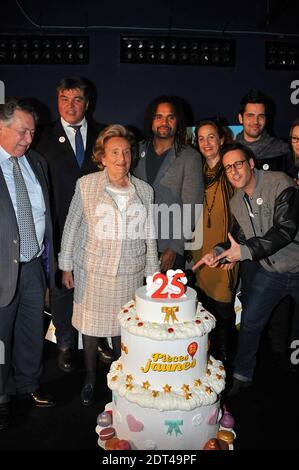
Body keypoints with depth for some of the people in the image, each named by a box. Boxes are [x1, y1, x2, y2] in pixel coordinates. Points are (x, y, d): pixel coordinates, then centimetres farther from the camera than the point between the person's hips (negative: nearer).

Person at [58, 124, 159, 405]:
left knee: (123, 328, 11)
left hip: (130, 273, 1)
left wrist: (152, 274, 8)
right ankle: (90, 378, 35)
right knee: (91, 326, 11)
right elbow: (71, 226, 2)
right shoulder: (86, 185, -3)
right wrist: (66, 265, 2)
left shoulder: (144, 191, 2)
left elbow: (149, 236, 8)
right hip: (93, 270, -1)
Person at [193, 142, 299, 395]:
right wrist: (218, 253, -10)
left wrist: (246, 251, -27)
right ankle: (242, 375, 29)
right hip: (269, 271, 5)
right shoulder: (237, 202, 2)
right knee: (250, 322, 9)